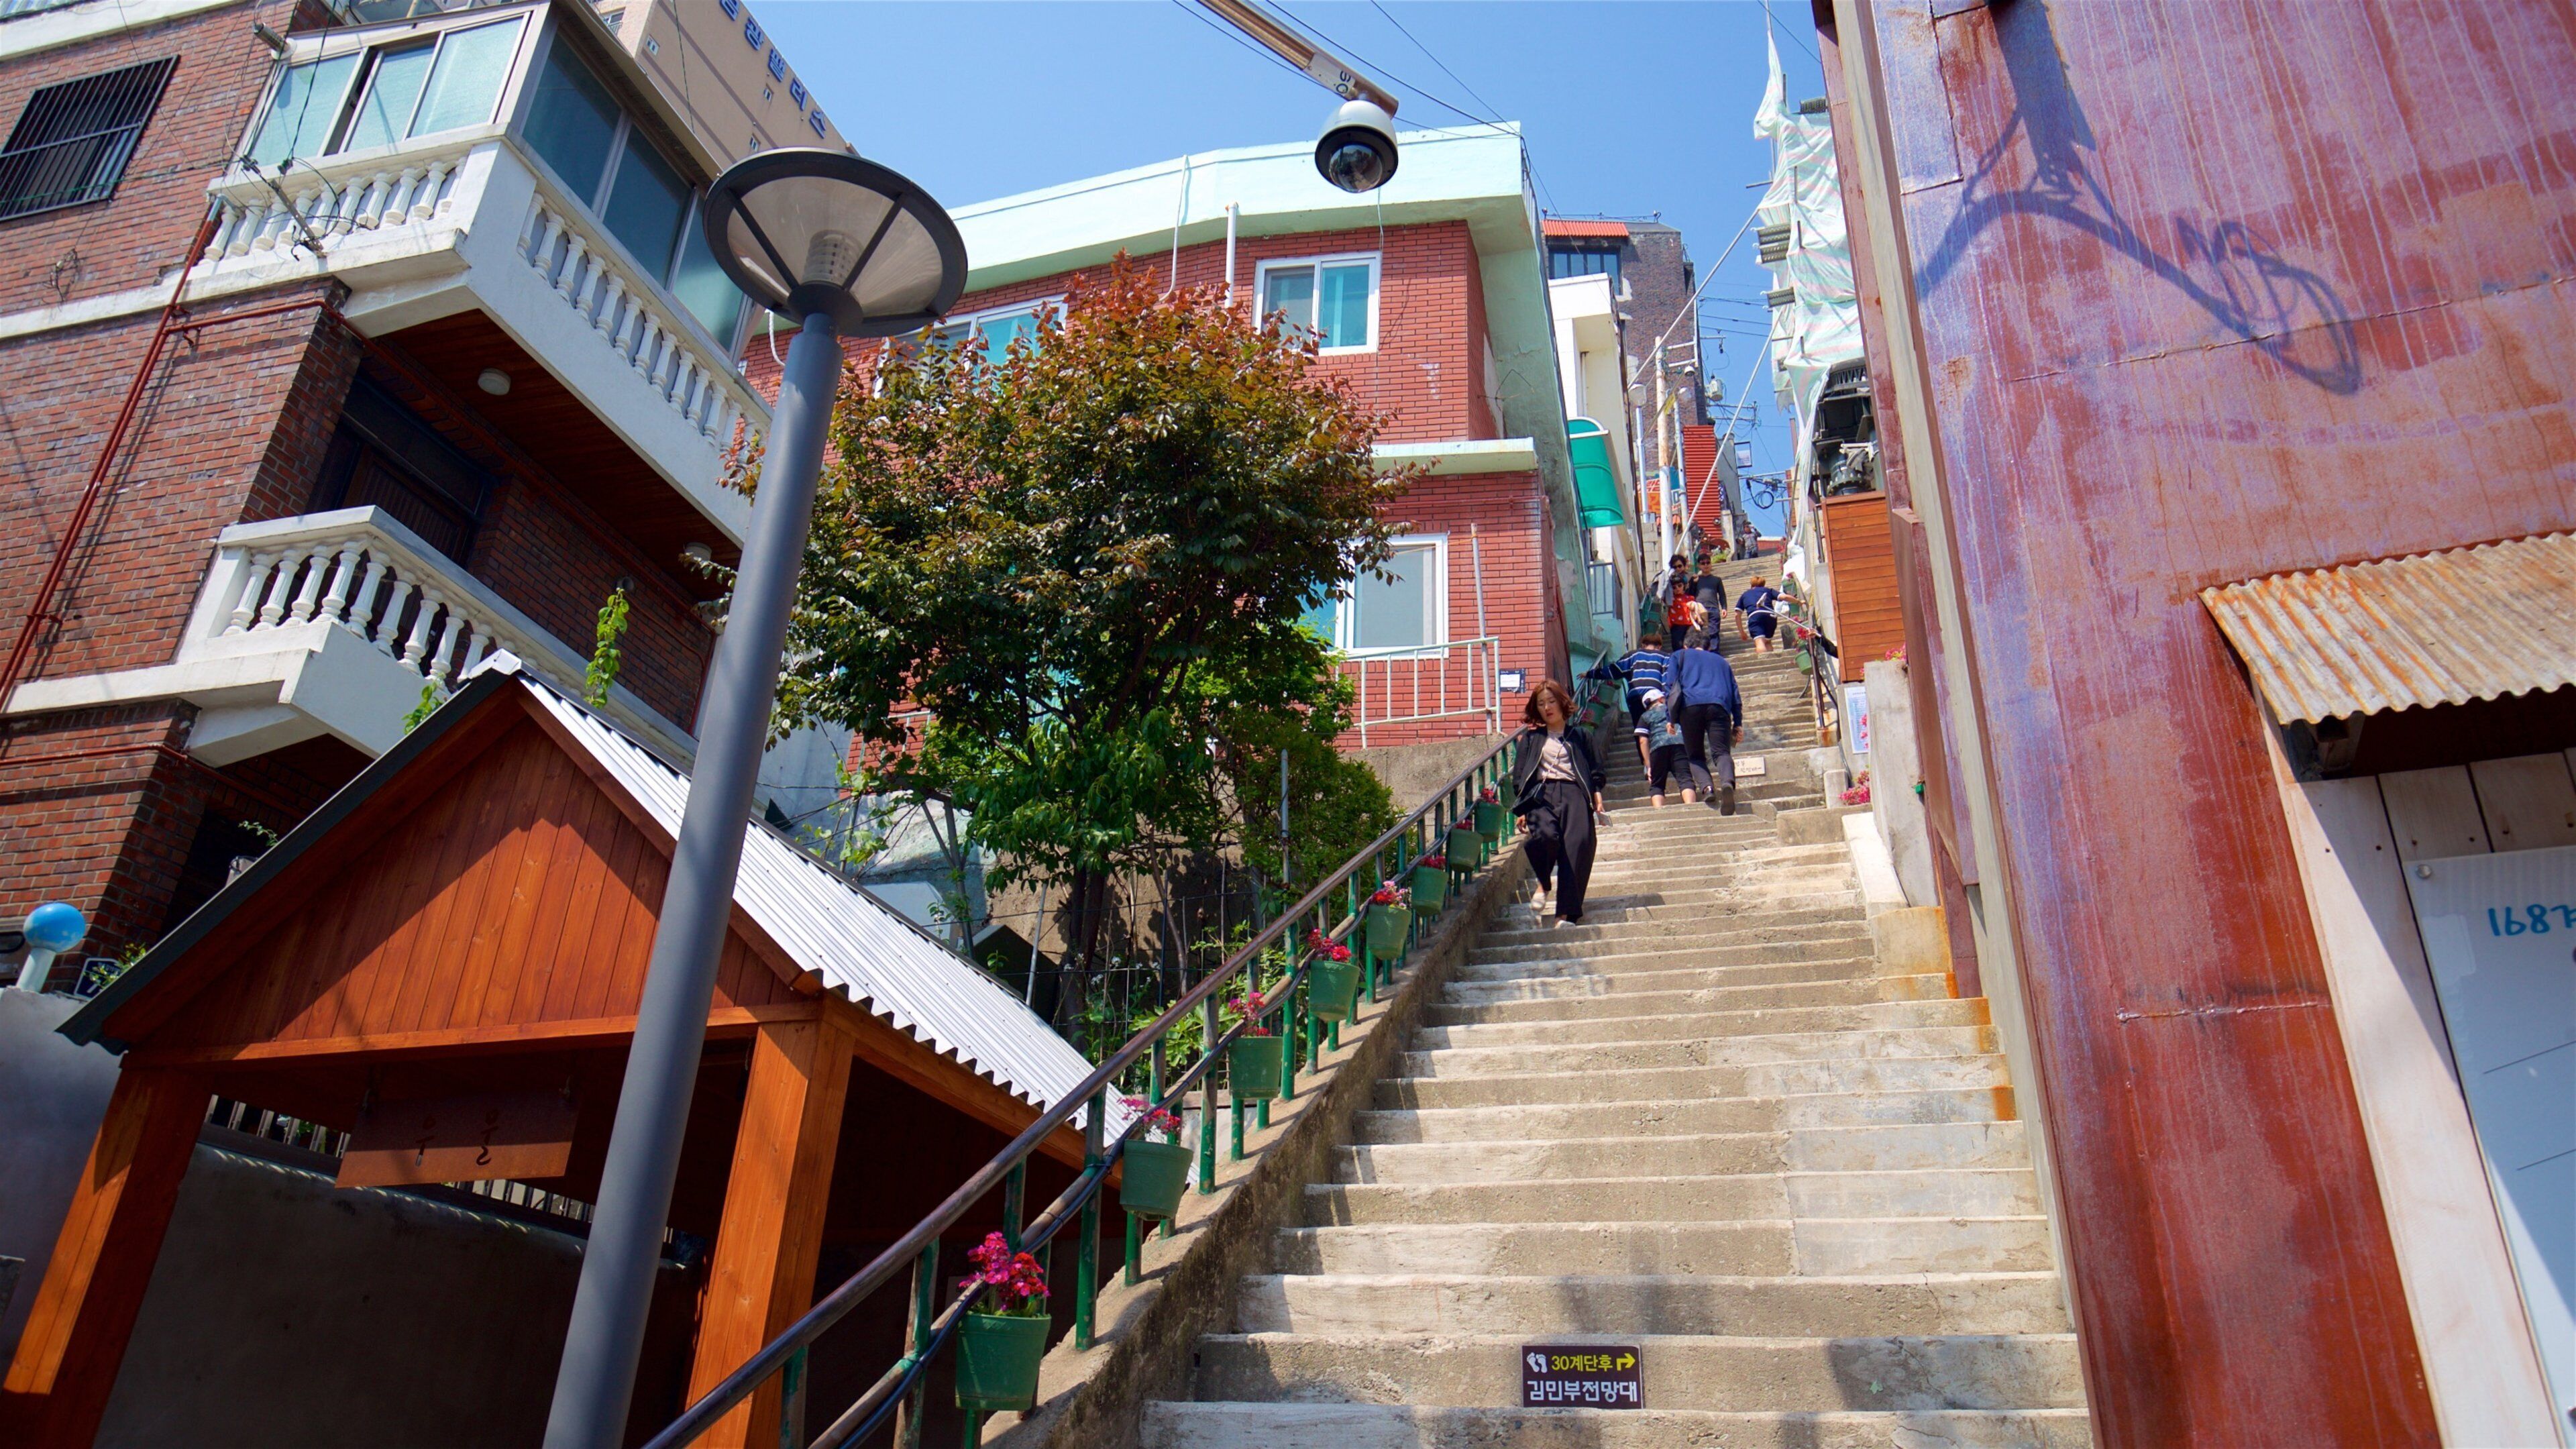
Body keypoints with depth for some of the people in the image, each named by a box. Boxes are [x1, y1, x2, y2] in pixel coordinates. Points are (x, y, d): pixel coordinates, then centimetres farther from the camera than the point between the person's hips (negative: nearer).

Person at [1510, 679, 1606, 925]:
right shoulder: (1530, 738, 22)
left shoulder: (1579, 736, 23)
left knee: (1579, 842, -25)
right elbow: (1519, 777, 16)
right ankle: (1544, 882, -1)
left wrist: (1597, 800, 3)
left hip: (1573, 793, 1)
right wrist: (1521, 809, 5)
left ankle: (1567, 913, -25)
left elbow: (1595, 772, 20)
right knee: (1546, 835, -32)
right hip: (1541, 793, 0)